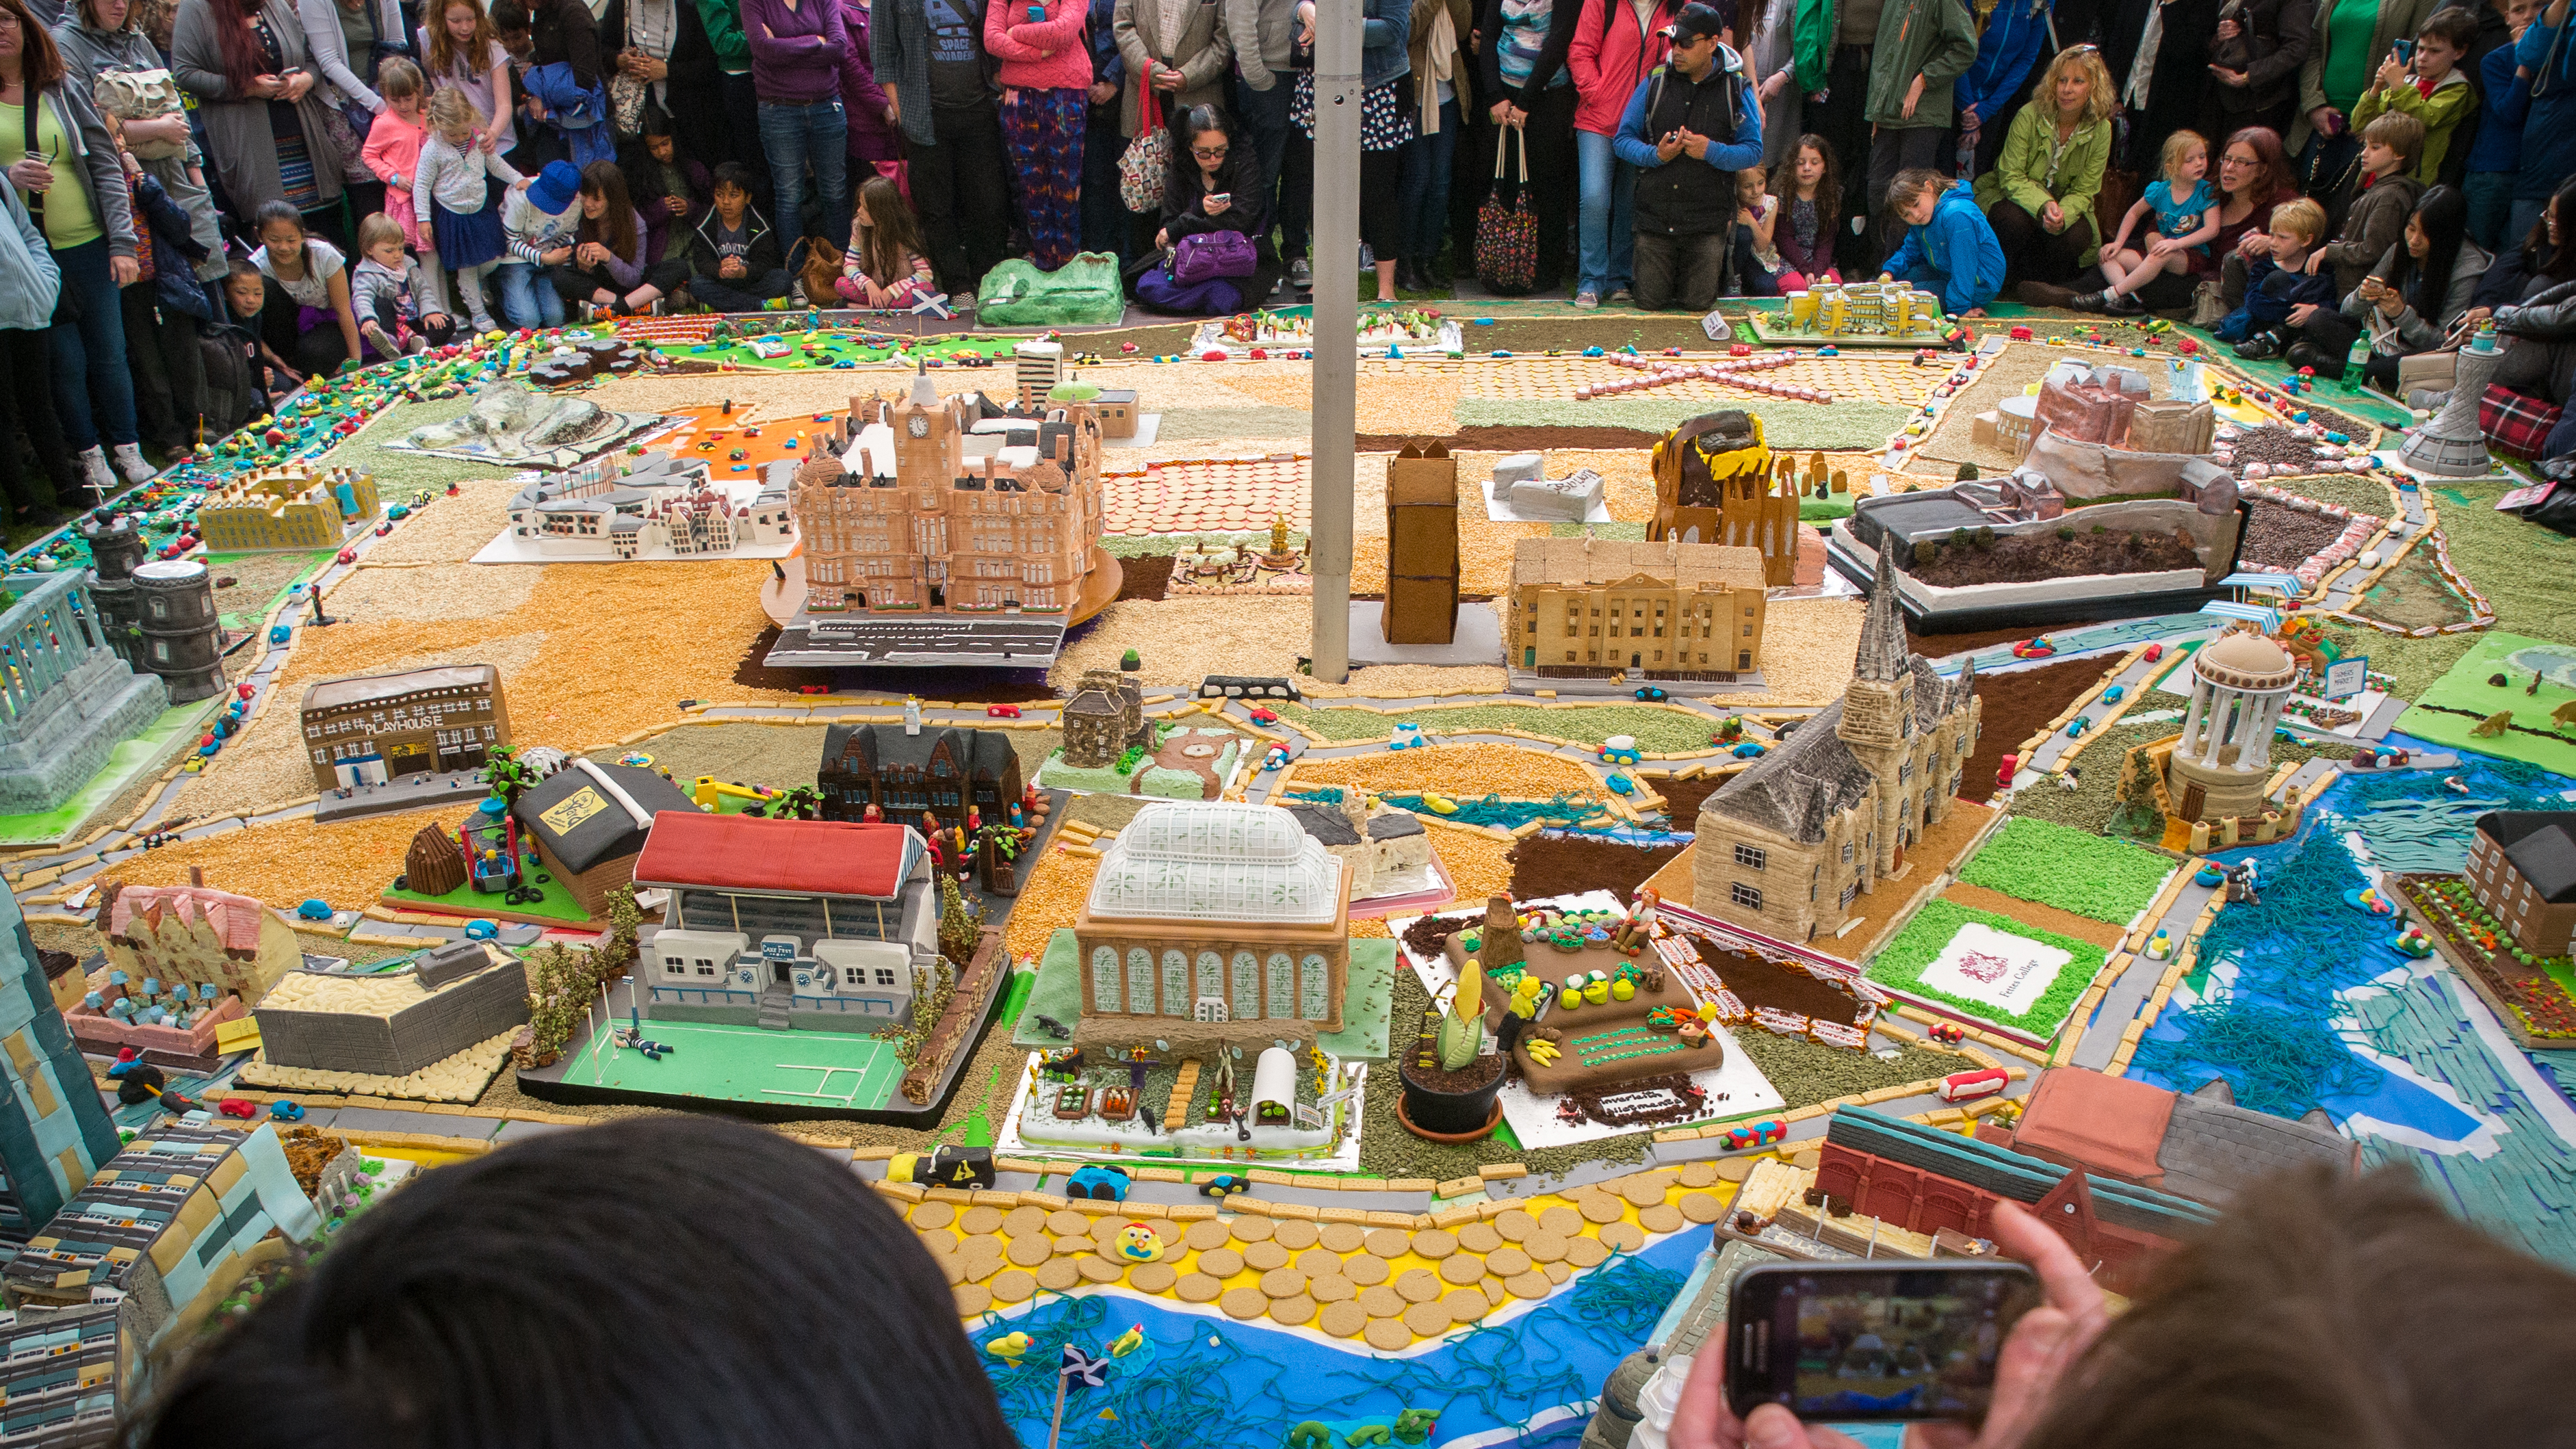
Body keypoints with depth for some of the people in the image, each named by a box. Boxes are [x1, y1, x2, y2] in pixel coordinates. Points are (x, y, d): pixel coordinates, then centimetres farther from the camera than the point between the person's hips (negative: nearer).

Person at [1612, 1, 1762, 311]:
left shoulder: (1737, 91, 0)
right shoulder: (1654, 84, 4)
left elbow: (1753, 151, -2)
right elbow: (1624, 140, 3)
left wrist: (1711, 151, -19)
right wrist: (1655, 154, -17)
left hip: (1708, 221, -1)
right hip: (1655, 215, 1)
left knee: (1697, 305, 1)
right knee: (1650, 303, 2)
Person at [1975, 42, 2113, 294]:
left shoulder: (2100, 130, -10)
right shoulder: (2029, 116, -18)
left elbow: (2083, 192, -9)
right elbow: (2011, 178, -19)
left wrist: (2062, 214, -32)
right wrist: (2043, 205, -37)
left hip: (2064, 206, 2)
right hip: (2013, 198, -2)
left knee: (2076, 238, -30)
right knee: (2016, 222, -37)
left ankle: (2042, 288, 2)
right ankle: (2008, 281, -7)